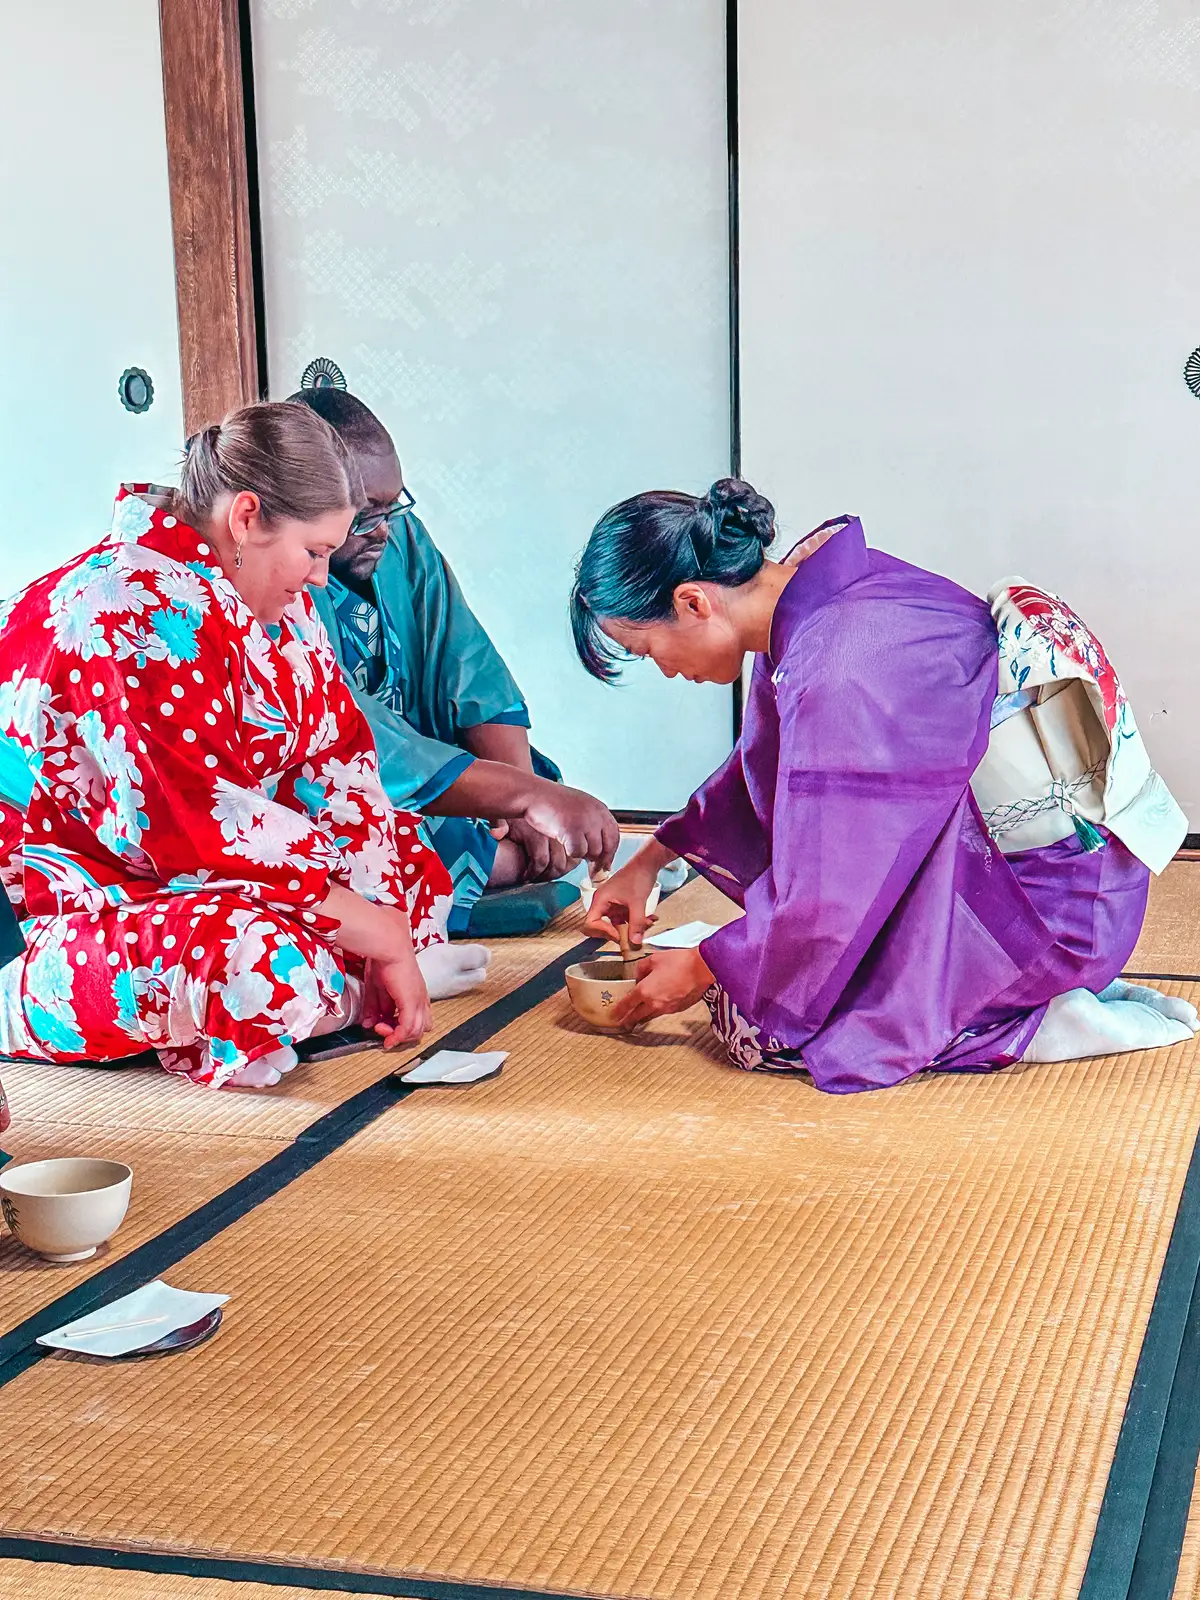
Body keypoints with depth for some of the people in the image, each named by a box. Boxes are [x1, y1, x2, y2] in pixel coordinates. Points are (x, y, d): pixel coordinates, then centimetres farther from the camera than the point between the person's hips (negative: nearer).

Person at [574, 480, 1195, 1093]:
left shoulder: (846, 673, -28)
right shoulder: (827, 591, 1)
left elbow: (834, 900, -22)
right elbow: (761, 766, 20)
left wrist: (701, 969, -6)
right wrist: (649, 860, 23)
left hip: (1048, 906, -10)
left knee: (756, 1026, -11)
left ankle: (1026, 1022, -5)